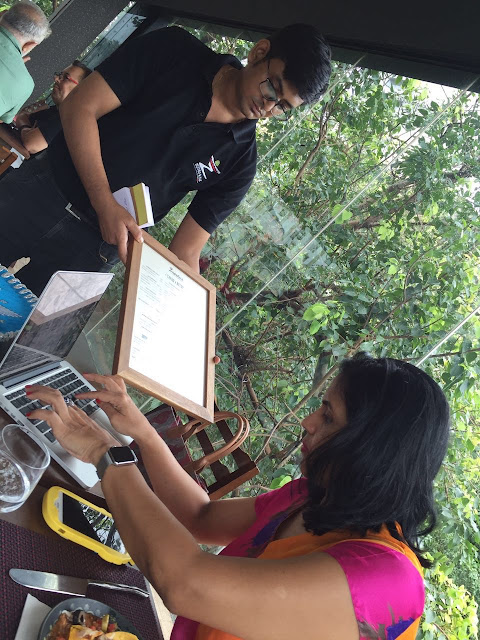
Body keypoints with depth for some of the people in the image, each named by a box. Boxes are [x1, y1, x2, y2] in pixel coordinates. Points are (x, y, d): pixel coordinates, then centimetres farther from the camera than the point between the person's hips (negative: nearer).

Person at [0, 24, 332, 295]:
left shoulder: (239, 162, -5)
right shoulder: (173, 50, -8)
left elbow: (185, 253, -3)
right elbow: (80, 108, -12)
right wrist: (106, 206, -23)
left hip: (91, 250, 0)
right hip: (37, 193, 0)